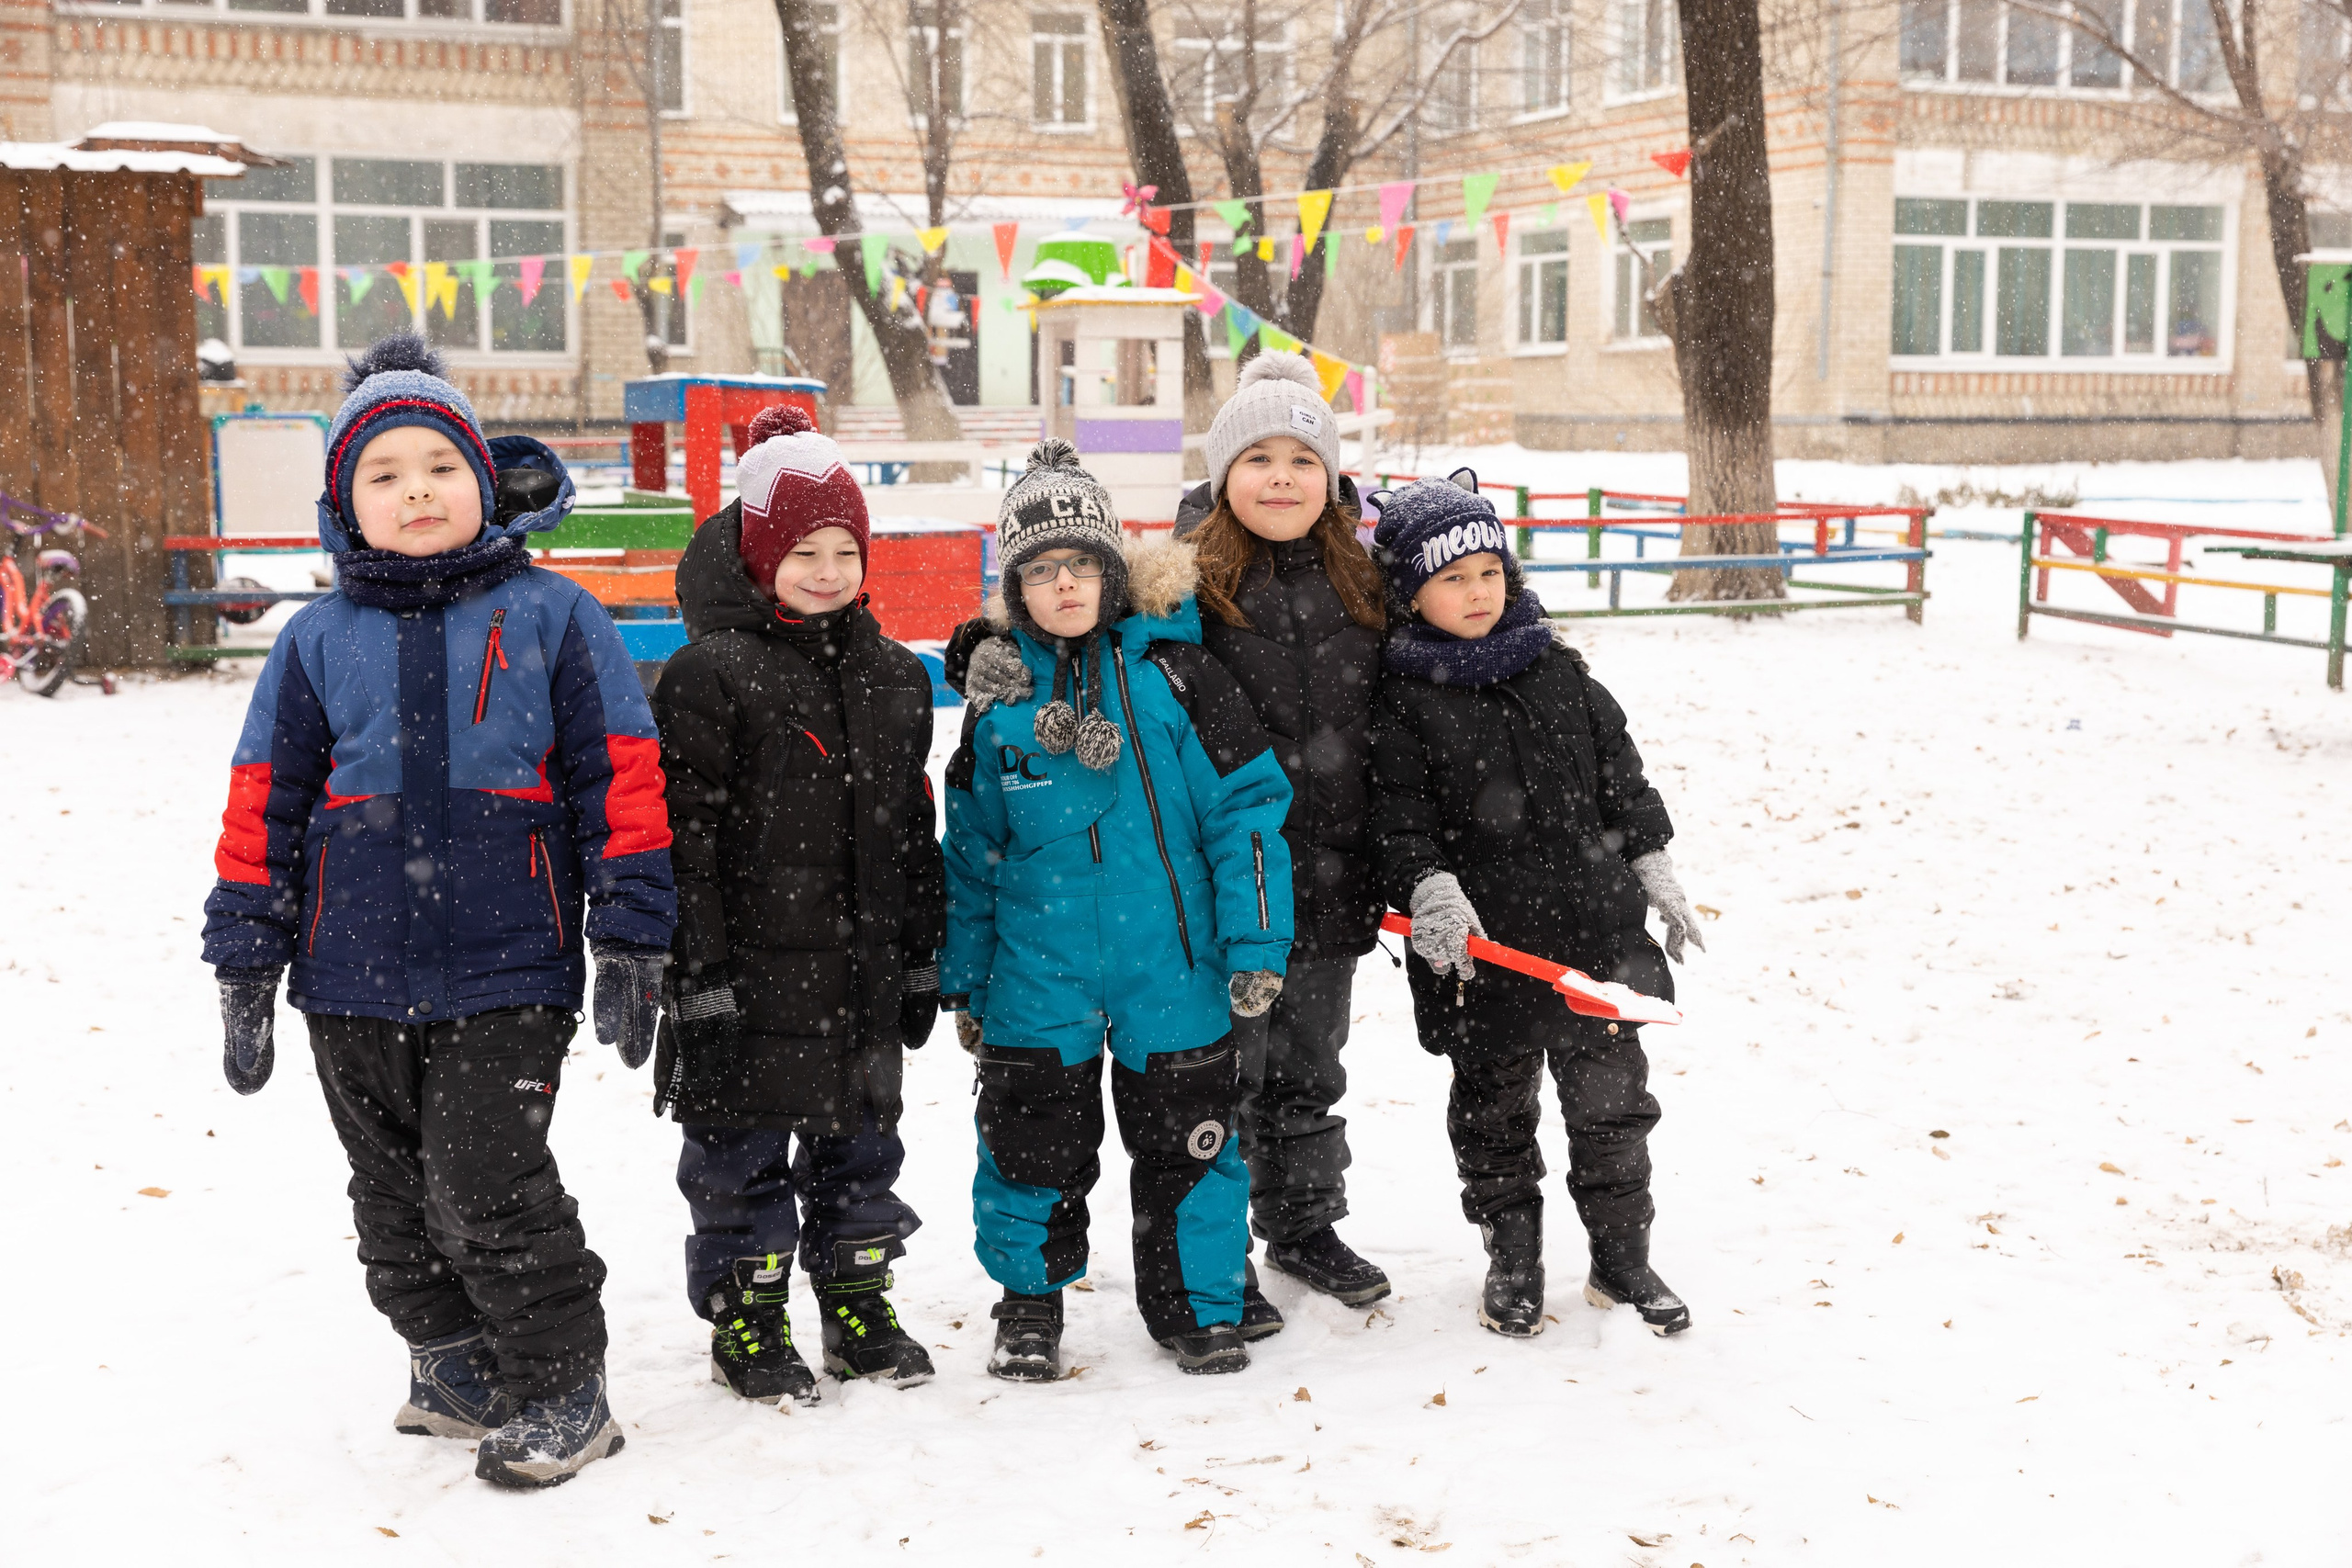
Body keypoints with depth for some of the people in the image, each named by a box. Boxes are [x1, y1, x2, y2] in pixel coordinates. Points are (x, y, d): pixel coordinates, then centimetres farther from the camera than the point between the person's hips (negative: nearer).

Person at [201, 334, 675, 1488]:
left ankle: (562, 1392, 10)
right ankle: (456, 1369, 33)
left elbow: (623, 779, 0)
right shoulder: (319, 641, 6)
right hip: (355, 979, 4)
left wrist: (630, 942, -3)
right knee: (397, 1197, 14)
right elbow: (265, 805, 10)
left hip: (507, 971, -4)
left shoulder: (551, 617, -1)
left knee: (490, 1187, -7)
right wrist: (245, 969, 9)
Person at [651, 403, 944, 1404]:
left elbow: (913, 826, 15)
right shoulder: (709, 675, -9)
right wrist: (700, 976, -15)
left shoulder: (895, 678, 10)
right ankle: (747, 1321, 19)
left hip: (864, 972, 5)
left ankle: (859, 1302, 30)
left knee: (859, 1139, 15)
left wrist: (922, 958, 13)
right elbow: (686, 835, -12)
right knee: (744, 1151, 5)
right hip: (752, 972, -5)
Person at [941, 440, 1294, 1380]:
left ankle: (1197, 1304, 26)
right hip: (1037, 979, 2)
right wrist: (965, 980, 11)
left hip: (1174, 967, -1)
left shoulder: (1174, 668, -6)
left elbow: (1246, 805, -5)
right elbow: (974, 851, 9)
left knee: (1186, 1140, 8)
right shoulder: (999, 696, 2)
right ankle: (1028, 1303, 29)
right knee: (1034, 1146, 9)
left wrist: (1255, 944, -8)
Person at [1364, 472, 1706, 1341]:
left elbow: (1621, 777, 12)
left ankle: (1622, 1257, 23)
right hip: (1484, 948, -3)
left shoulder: (1561, 673, 7)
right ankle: (1512, 1258, 27)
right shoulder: (1402, 702, -5)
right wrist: (1432, 892, -23)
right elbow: (1399, 818, -8)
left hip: (1595, 931, 3)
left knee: (1611, 1098, 8)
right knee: (1493, 1107, 11)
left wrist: (1657, 875, 12)